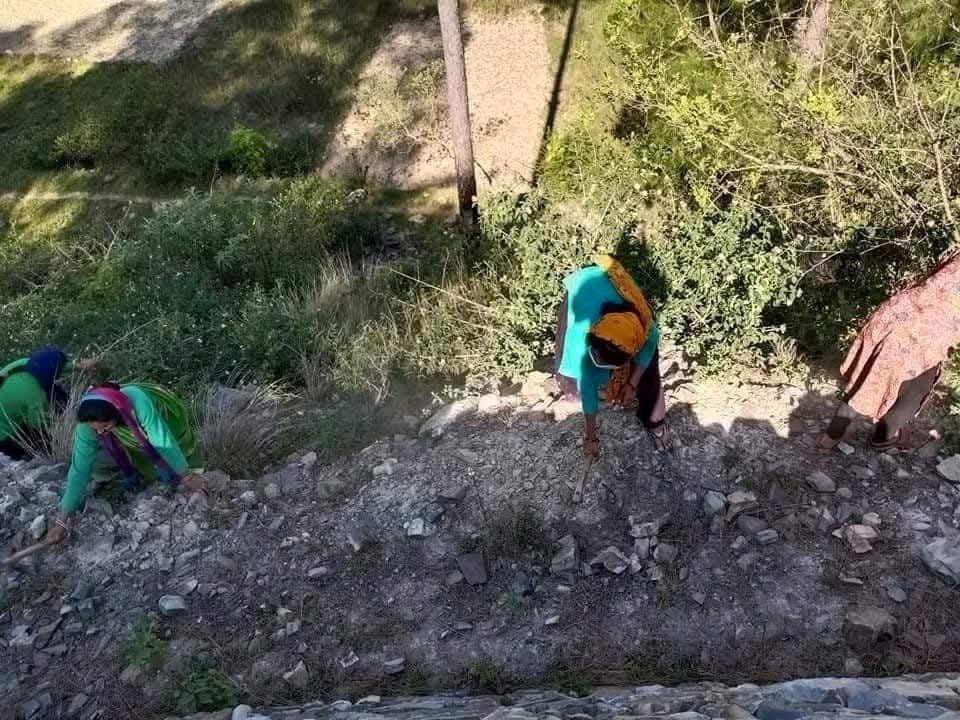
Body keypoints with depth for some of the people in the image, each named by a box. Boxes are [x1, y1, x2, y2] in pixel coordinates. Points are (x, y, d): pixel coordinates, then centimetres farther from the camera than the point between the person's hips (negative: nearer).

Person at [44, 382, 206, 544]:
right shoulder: (88, 424, -32)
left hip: (166, 420, -4)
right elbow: (79, 469, -26)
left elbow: (163, 442, -36)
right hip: (132, 439, 4)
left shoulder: (137, 402, -45)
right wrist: (62, 518, -25)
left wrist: (185, 475, -27)